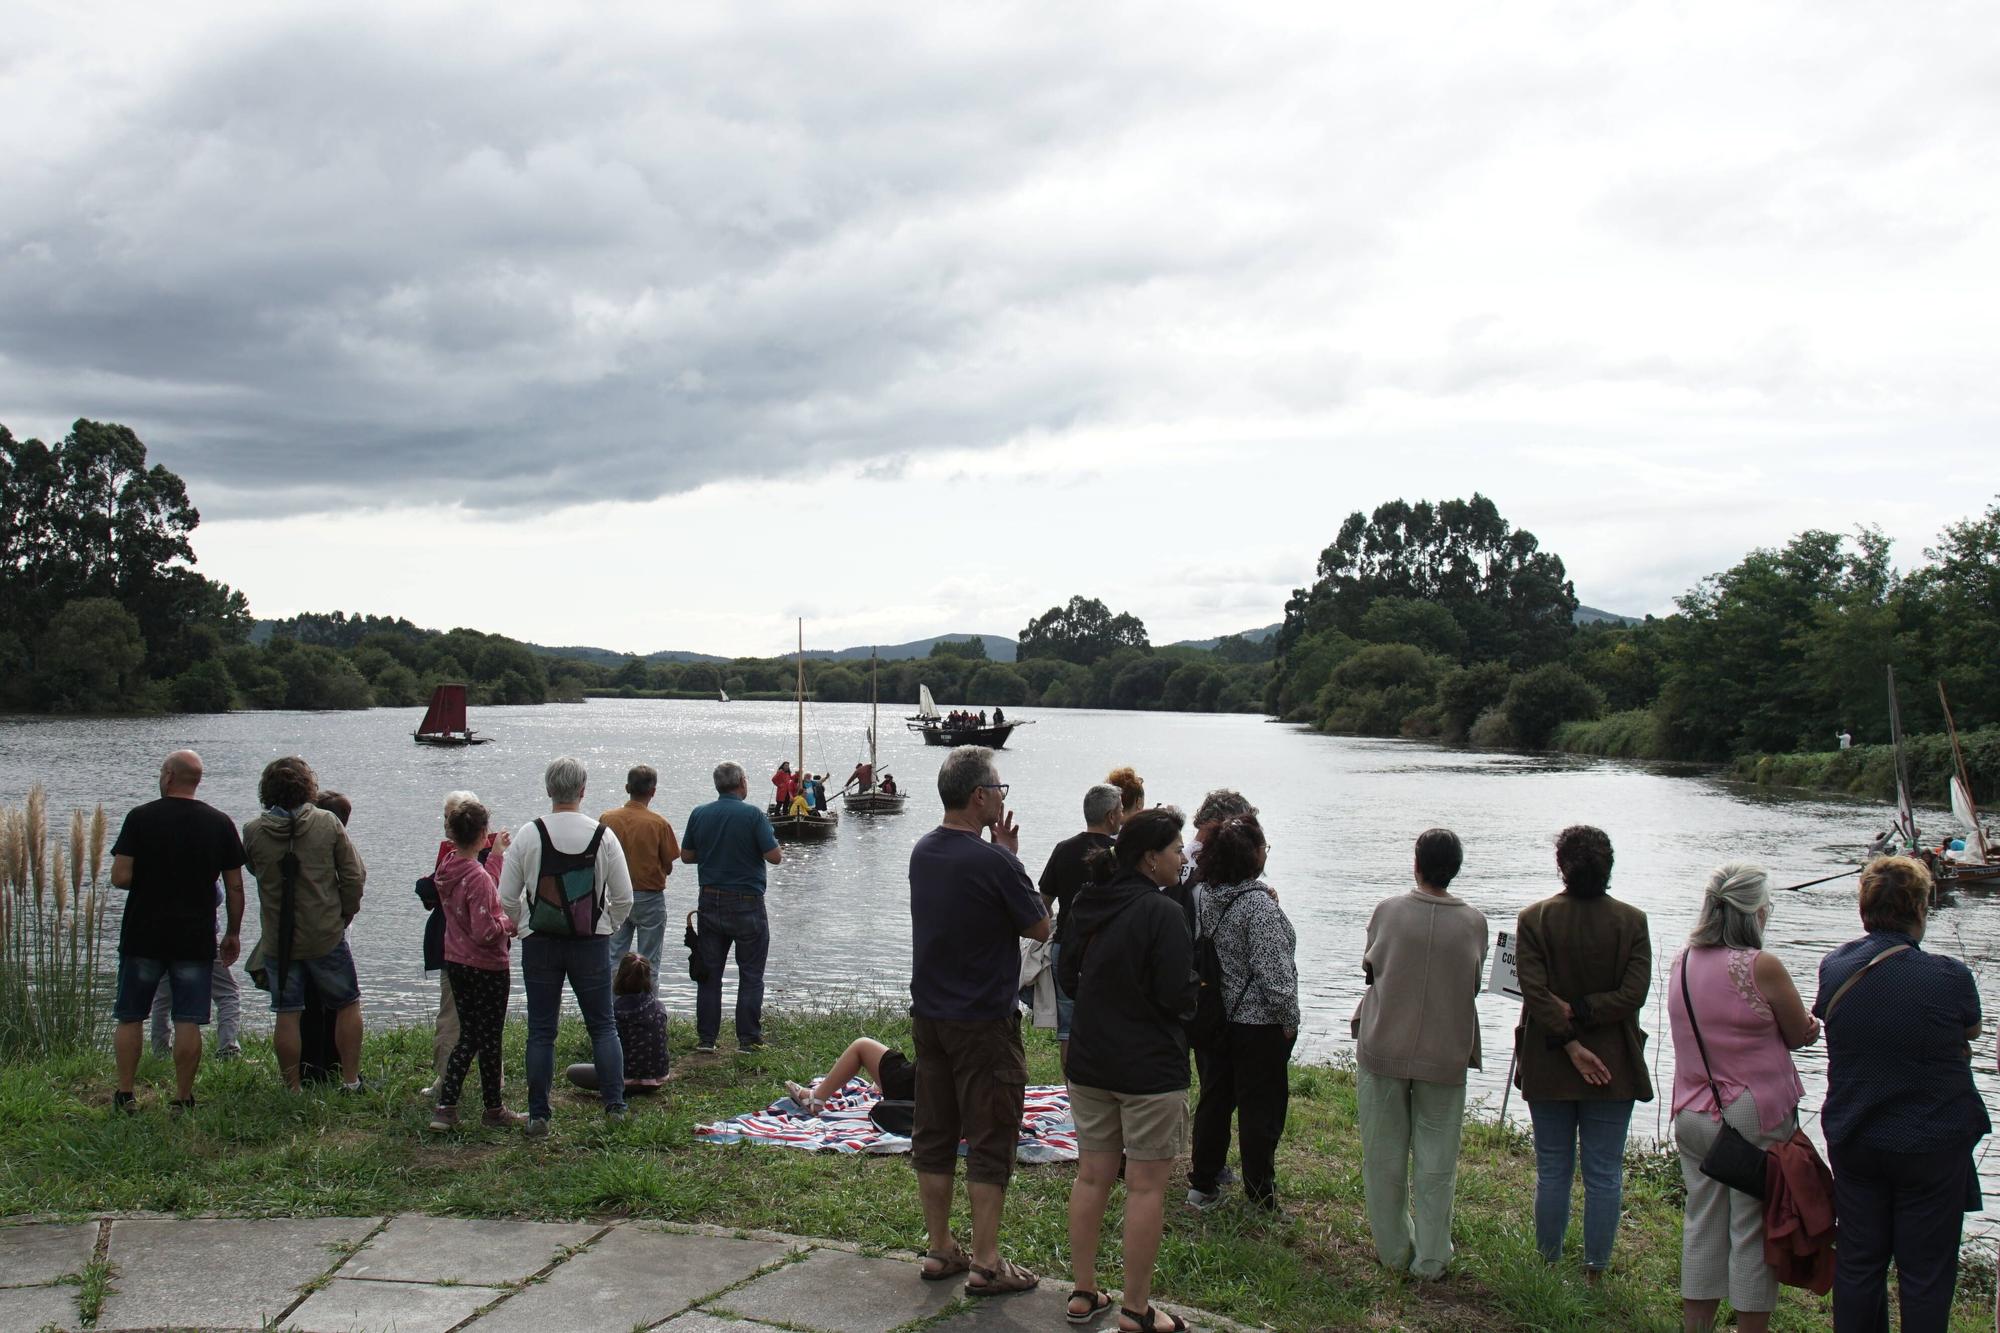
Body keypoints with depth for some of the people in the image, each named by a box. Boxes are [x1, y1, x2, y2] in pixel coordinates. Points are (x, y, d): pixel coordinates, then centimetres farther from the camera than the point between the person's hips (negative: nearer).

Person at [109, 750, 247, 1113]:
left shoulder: (140, 817, -6)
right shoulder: (220, 823, 0)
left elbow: (121, 877, -11)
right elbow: (235, 887, 2)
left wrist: (148, 878, 12)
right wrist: (233, 933, 12)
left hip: (143, 936, -1)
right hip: (196, 939, 1)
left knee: (129, 1017, 12)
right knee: (188, 1022, 3)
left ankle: (125, 1095, 15)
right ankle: (183, 1098, 5)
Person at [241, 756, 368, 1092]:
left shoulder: (253, 831, -6)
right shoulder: (328, 823, -10)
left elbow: (254, 871, 11)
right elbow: (355, 875, -7)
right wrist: (345, 912, 7)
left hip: (278, 941, 1)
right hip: (326, 936, -1)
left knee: (287, 1014, 9)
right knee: (347, 1005, 14)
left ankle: (293, 1089, 13)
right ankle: (350, 1081, 16)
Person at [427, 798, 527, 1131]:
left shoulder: (446, 869, 1)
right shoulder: (478, 877, -24)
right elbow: (485, 931, -27)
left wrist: (495, 855, 23)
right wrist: (510, 923, -9)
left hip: (456, 963, 8)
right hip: (487, 968, -8)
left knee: (468, 1035, 16)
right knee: (489, 1039, 7)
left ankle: (445, 1107, 10)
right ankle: (494, 1110, 19)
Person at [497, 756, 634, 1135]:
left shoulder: (529, 835, -6)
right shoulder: (603, 835, -6)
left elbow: (506, 897, -2)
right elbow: (624, 897, -1)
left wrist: (522, 927, 16)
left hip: (540, 943, 0)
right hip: (592, 943, 0)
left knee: (541, 1031, 7)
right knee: (603, 1025, 11)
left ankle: (538, 1116, 9)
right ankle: (614, 1105, 7)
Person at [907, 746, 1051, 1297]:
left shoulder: (922, 852, 5)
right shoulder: (994, 862, -19)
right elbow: (1040, 927, -7)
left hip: (928, 1015, 8)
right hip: (984, 1021, -7)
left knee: (933, 1134, 13)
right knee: (990, 1140, 1)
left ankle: (940, 1250, 22)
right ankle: (986, 1264, 5)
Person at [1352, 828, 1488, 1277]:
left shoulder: (1388, 911, -9)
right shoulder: (1473, 921, -7)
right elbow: (1475, 984, 5)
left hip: (1383, 1050, 0)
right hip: (1445, 1055, 1)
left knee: (1384, 1156, 13)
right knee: (1437, 1162, 11)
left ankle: (1394, 1250, 23)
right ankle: (1431, 1258, 15)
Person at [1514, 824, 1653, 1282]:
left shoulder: (1533, 918, -7)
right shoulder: (1632, 921, -5)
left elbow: (1535, 991, -13)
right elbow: (1633, 994, -12)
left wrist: (1570, 1044, -11)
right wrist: (1582, 1014, -9)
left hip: (1548, 1067, 0)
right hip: (1614, 1068, 0)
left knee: (1552, 1171, 11)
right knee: (1605, 1173, 8)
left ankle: (1548, 1263, 19)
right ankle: (1595, 1271, 12)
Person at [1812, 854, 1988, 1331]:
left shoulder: (1834, 969, -8)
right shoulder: (1950, 978, -18)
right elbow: (1972, 1032, 0)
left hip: (1852, 1143, 4)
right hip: (1931, 1146, -3)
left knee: (1858, 1261, 14)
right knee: (1925, 1271, 8)